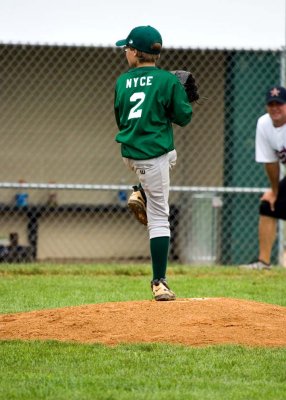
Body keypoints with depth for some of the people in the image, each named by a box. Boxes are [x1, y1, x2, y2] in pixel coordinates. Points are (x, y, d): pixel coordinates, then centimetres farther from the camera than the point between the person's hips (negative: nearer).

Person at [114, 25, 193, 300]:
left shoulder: (122, 82, 4)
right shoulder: (168, 80, -7)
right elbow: (183, 117, -3)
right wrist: (184, 99, 15)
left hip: (129, 154, 5)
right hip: (154, 155, -5)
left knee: (170, 157, 37)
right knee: (159, 218, -3)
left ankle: (140, 195, 14)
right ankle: (159, 283, -8)